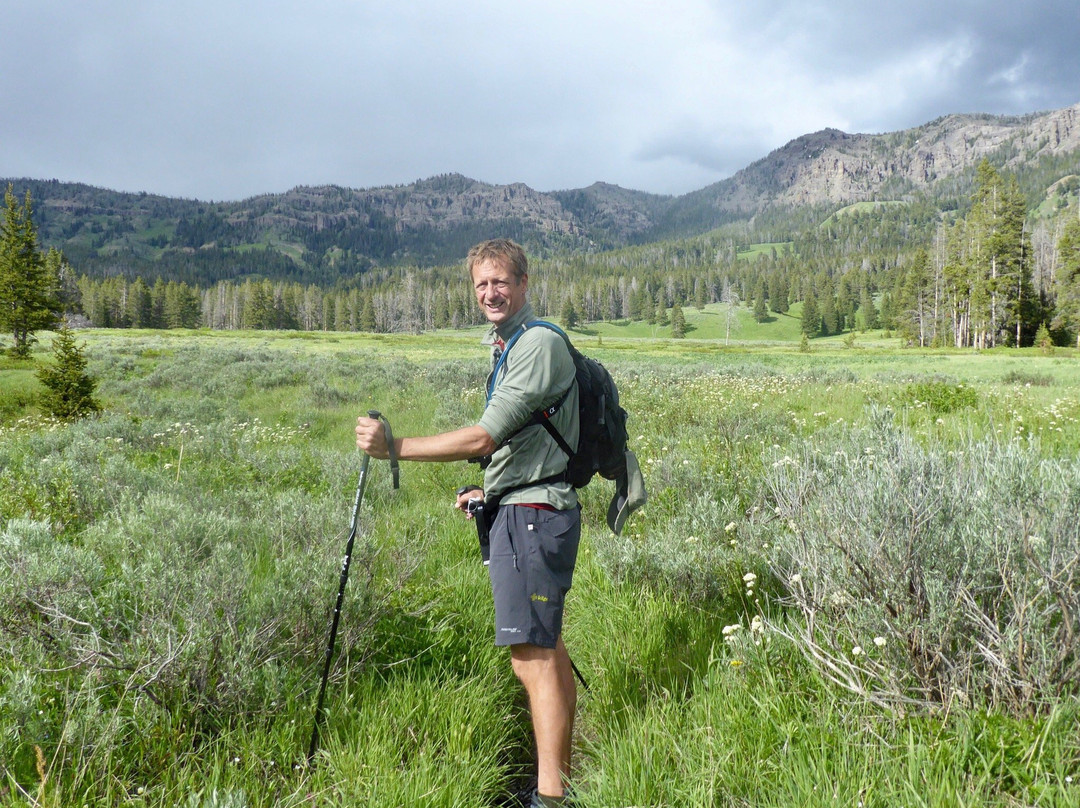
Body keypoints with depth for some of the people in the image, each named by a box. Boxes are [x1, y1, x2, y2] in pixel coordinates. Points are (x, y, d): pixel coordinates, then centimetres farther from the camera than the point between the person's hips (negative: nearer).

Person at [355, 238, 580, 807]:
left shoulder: (539, 343, -14)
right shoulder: (510, 346, 19)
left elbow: (484, 438, -22)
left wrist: (394, 447, -21)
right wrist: (491, 492, 20)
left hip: (530, 516, -11)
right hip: (521, 510, 11)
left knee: (532, 658, -10)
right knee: (548, 648, 16)